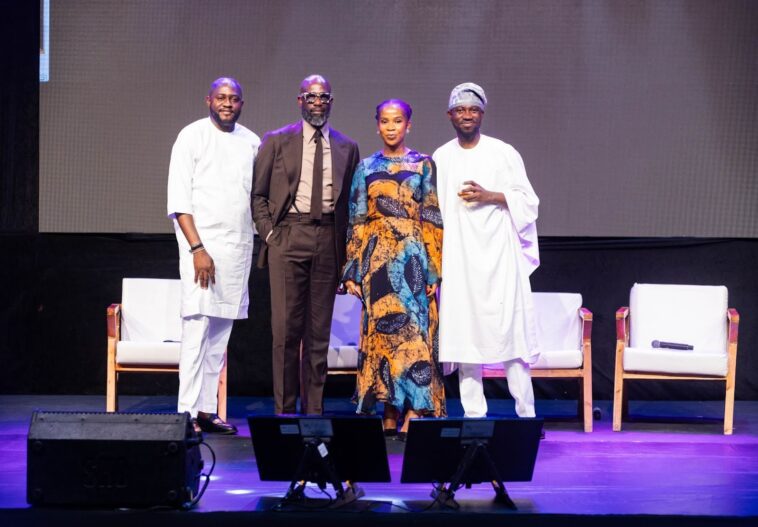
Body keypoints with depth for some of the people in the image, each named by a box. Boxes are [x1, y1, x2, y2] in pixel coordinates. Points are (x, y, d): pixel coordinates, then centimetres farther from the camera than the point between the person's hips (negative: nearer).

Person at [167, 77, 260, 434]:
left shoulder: (251, 142, 12)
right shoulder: (192, 137, -2)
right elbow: (178, 200, -7)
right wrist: (197, 248, -15)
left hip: (238, 247, 5)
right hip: (201, 245, -5)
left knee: (221, 329, 6)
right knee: (197, 326, -10)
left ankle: (207, 410, 11)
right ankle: (187, 412, -7)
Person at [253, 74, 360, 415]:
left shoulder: (347, 148, 12)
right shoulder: (276, 141, 6)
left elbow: (351, 202, 14)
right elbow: (257, 195, 8)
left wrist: (344, 246, 5)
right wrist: (269, 233, -3)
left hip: (328, 242, 2)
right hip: (288, 237, -2)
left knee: (320, 330, 5)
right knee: (286, 327, -4)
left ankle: (313, 410, 12)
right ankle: (284, 409, 5)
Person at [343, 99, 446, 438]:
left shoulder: (423, 165, 6)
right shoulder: (367, 168, 11)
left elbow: (433, 220, 3)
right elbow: (357, 222, 10)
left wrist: (434, 270, -5)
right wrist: (352, 271, 3)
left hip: (413, 257, -2)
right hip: (377, 258, 2)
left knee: (414, 329, -8)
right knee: (382, 330, 1)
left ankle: (412, 417, -10)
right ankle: (390, 418, 6)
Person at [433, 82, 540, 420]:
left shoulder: (504, 153, 4)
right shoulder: (440, 159, 11)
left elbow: (528, 201, 3)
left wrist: (488, 196, -11)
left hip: (498, 255, -2)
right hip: (457, 258, 3)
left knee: (508, 327, -7)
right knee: (462, 332, 0)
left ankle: (526, 413, 0)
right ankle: (473, 414, 6)